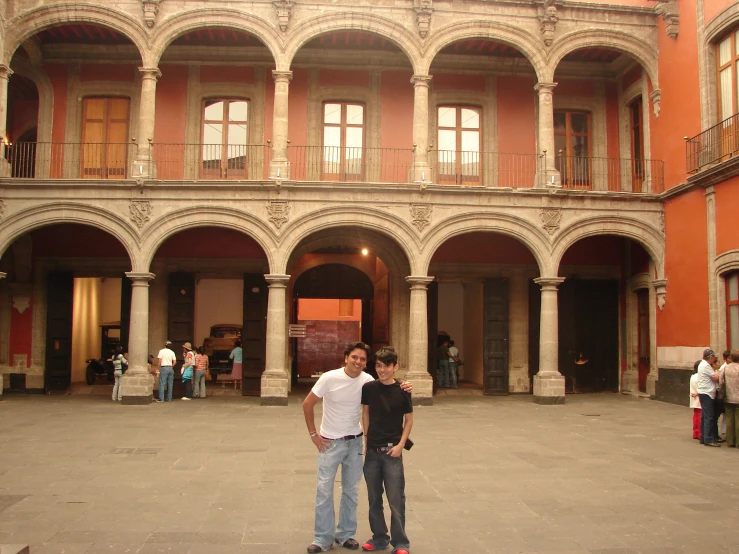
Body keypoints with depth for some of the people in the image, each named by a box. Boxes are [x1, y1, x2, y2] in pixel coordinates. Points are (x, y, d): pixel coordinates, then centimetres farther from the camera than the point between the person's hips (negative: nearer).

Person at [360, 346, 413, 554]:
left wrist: (401, 445, -8)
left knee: (396, 500, -1)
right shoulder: (368, 388, 0)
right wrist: (366, 439, 5)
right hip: (372, 451, 3)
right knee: (374, 499, 13)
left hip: (392, 451, -3)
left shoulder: (402, 391, -7)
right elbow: (365, 414, 10)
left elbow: (409, 420, 0)